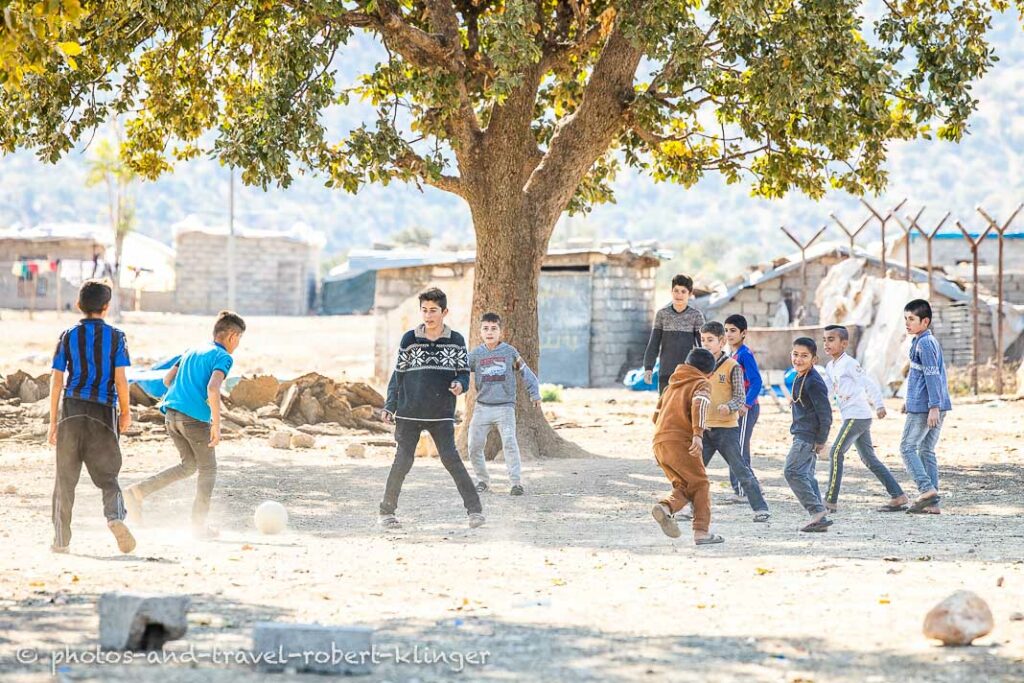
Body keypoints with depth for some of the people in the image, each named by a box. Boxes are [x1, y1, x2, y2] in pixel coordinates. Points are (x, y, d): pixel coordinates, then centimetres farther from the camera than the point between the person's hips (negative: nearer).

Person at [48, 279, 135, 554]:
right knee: (107, 475, 7)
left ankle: (61, 539, 12)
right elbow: (120, 379, -3)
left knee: (65, 478, 9)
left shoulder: (68, 336, 4)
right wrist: (125, 412, 11)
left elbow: (56, 380, 2)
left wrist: (53, 421, 6)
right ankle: (116, 516, -22)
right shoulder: (116, 337, 1)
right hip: (103, 412, -1)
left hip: (71, 409, 1)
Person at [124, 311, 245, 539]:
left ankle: (138, 491, 3)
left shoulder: (193, 350, 20)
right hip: (195, 417, -7)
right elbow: (213, 388, -20)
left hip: (171, 414, 7)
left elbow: (168, 379, 21)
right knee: (208, 469, 9)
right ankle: (199, 525, 9)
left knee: (189, 465, 19)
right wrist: (216, 424, -18)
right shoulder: (223, 357, -4)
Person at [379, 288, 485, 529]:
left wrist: (459, 384, -15)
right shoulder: (410, 339, 4)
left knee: (451, 458, -10)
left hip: (442, 414, 0)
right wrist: (390, 406, 5)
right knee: (403, 460, -2)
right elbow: (398, 374, 9)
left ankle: (474, 509, -7)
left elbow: (464, 372, 8)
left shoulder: (456, 340, 5)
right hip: (409, 413, 0)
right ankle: (387, 511, 9)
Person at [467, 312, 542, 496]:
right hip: (482, 407, 3)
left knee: (509, 442, -19)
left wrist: (534, 392, 8)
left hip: (505, 406, -3)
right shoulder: (476, 354, 5)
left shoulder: (509, 352, 2)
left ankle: (516, 482, -17)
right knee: (474, 446, 0)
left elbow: (525, 372, 10)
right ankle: (483, 480, 19)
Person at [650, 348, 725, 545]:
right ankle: (702, 531, -2)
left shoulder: (672, 385, 27)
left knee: (683, 486, 15)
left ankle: (665, 507, -14)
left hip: (659, 442, 6)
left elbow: (657, 414, 32)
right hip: (680, 442, -6)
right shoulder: (702, 384, 6)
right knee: (700, 485, 6)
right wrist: (698, 434, -28)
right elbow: (699, 404, -16)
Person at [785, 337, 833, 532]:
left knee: (793, 472, -13)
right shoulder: (799, 379, 13)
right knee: (806, 475, 11)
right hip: (802, 435, 10)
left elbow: (825, 414, -19)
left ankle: (818, 512, -13)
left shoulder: (813, 382, -18)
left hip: (807, 437, -10)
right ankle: (820, 518, 14)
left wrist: (821, 441, -17)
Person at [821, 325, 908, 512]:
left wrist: (879, 405, -22)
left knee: (836, 452, -11)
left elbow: (869, 384, -16)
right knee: (869, 458, 10)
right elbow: (828, 392, 16)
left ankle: (831, 500, -8)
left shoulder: (849, 364, -12)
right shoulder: (830, 367, 14)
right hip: (851, 417, 10)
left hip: (858, 415, -10)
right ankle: (898, 496, 11)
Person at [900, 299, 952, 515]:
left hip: (923, 407, -10)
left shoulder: (924, 343, -13)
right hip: (936, 407, 10)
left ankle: (927, 488, -15)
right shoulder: (931, 341, 18)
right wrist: (911, 400, 34)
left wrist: (933, 406, -24)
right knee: (927, 450, 10)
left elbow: (932, 375, -20)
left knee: (907, 447, -3)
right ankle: (932, 503, 9)